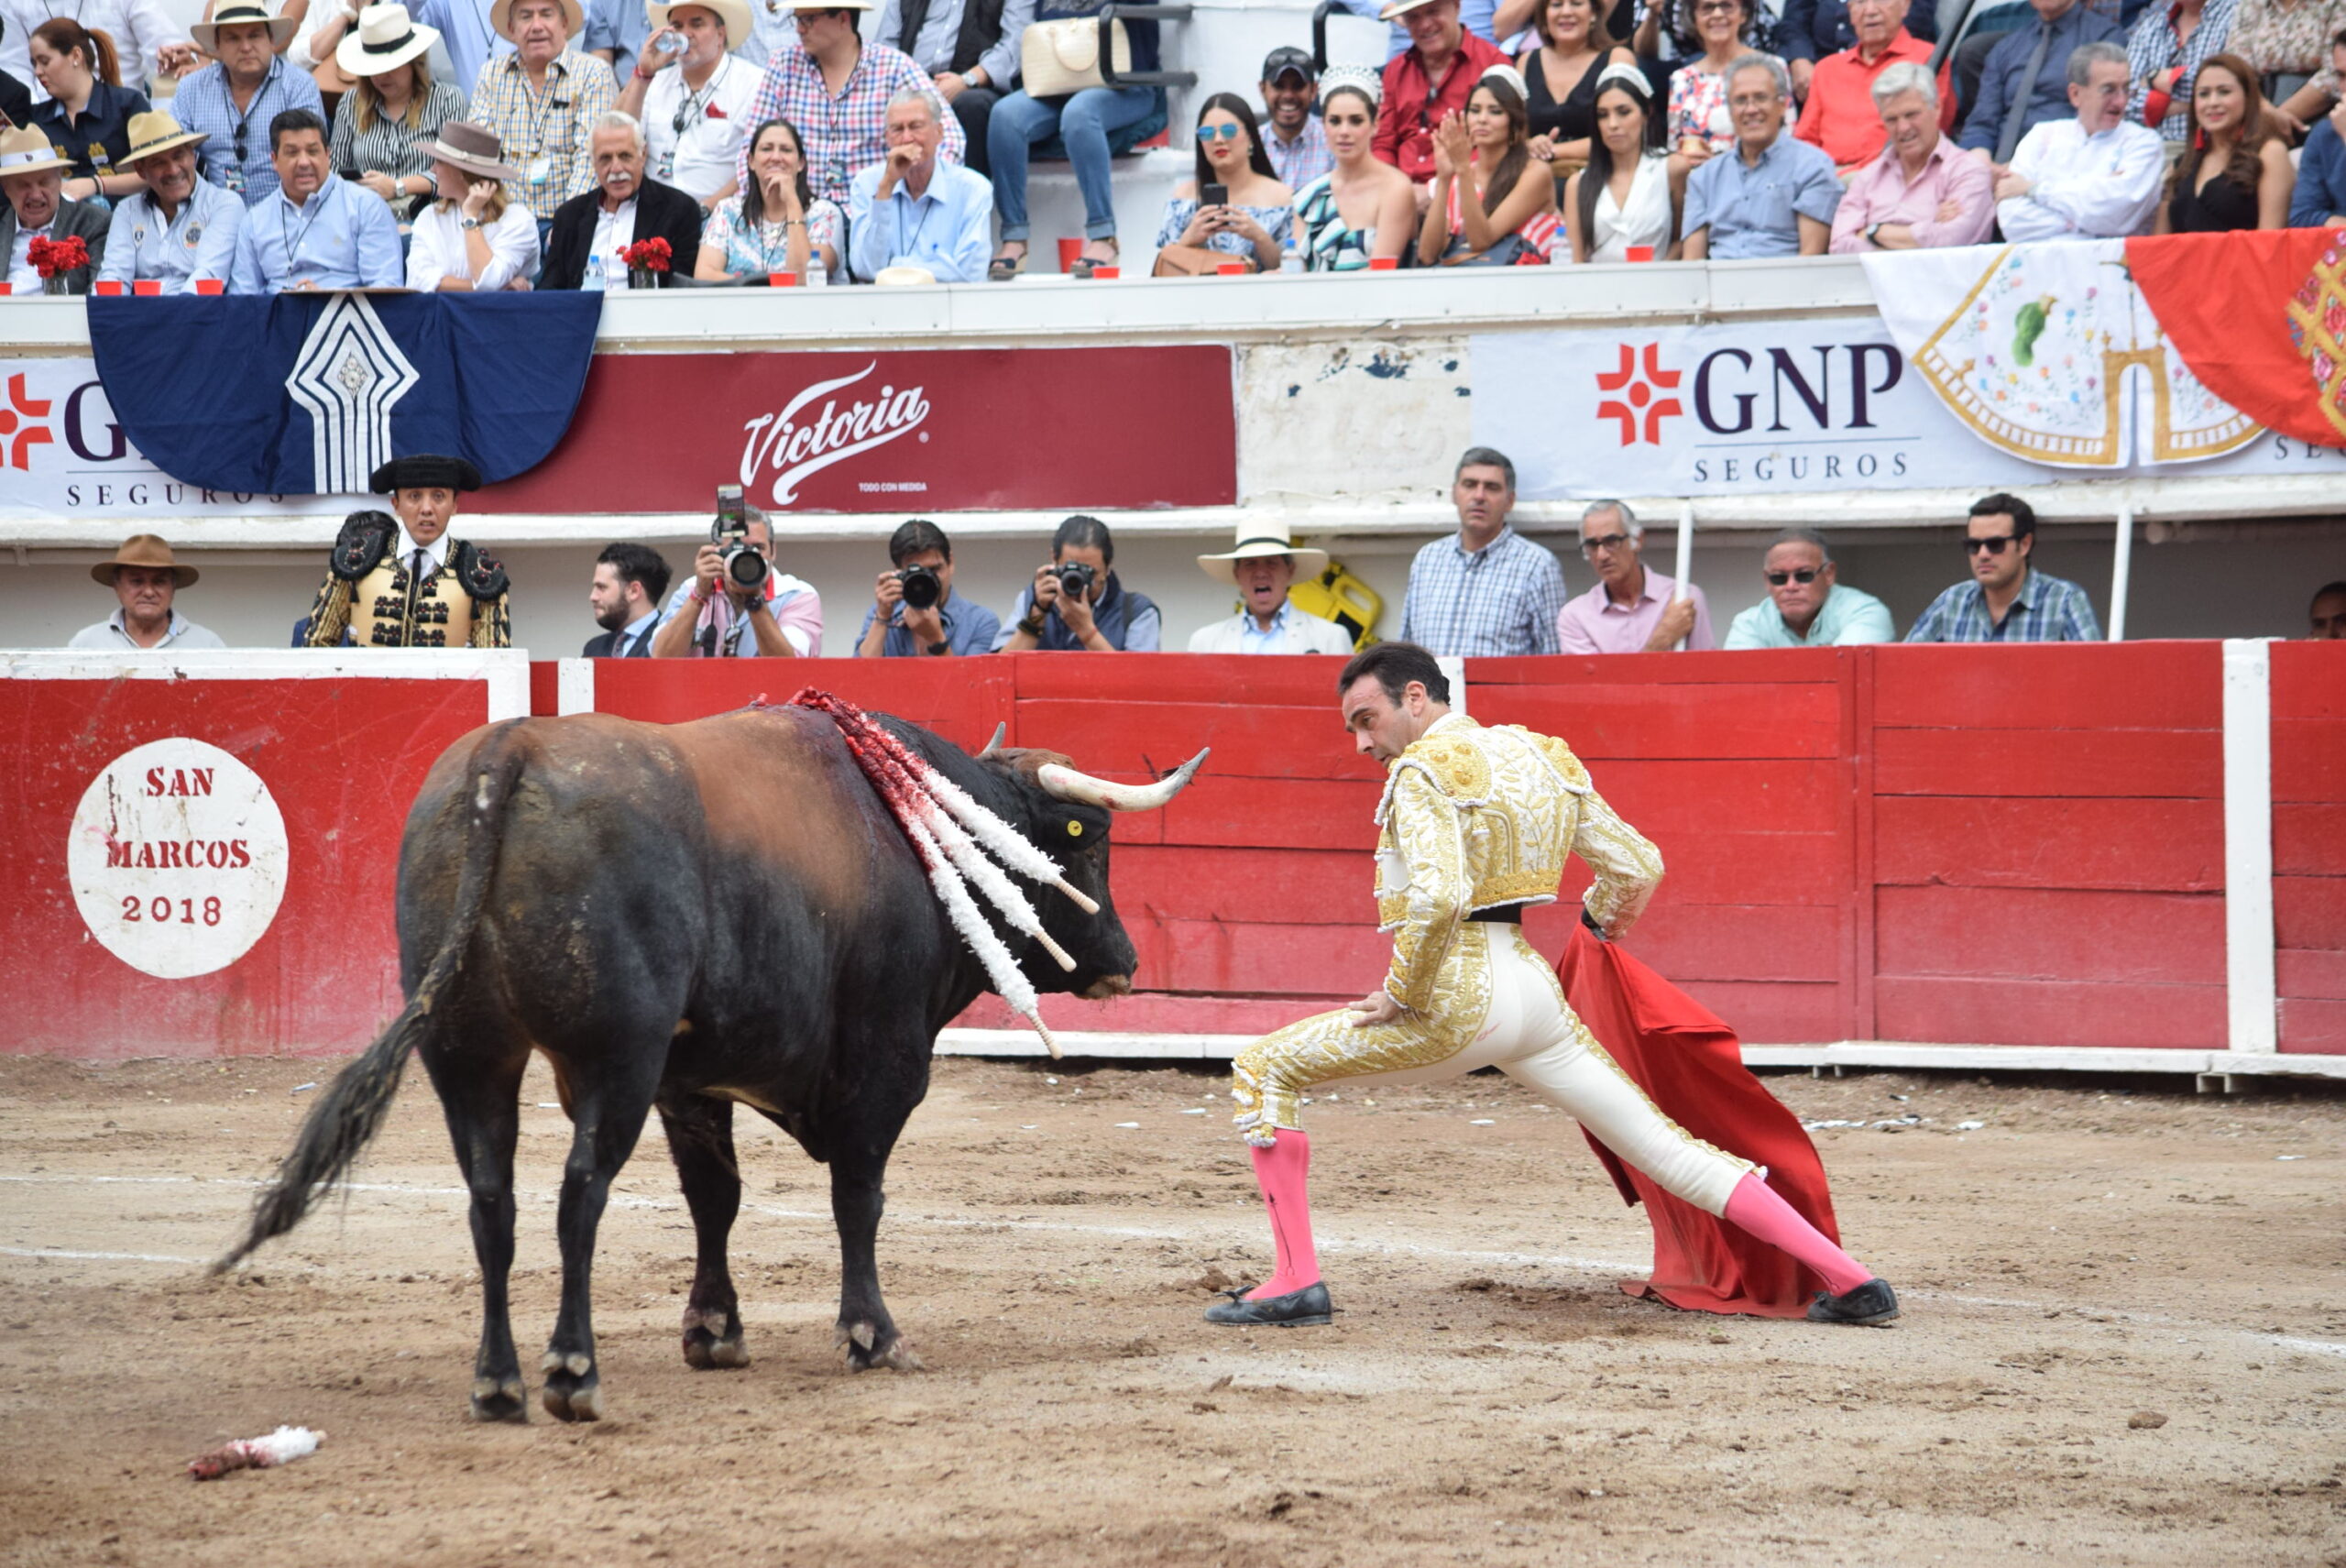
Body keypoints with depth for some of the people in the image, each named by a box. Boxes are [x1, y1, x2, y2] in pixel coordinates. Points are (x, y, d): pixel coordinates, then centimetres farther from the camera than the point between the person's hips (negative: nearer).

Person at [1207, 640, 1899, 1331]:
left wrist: (1401, 995, -13)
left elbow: (1439, 895, -25)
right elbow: (1639, 865, 15)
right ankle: (1849, 1280, 3)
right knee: (1671, 1151, 10)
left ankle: (1296, 1281, -6)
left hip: (1462, 997, -7)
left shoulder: (1423, 769, -10)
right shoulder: (1541, 760, 12)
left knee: (1263, 1071, 3)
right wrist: (1600, 917, 36)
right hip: (1534, 985, 7)